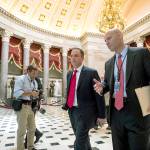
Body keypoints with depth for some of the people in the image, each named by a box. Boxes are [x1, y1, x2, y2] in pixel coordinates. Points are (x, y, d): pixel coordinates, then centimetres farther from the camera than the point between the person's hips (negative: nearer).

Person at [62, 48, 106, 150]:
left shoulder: (91, 72, -9)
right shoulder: (69, 74, 11)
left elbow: (99, 94, -10)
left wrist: (101, 115, -10)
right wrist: (66, 106, 6)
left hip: (85, 111, -7)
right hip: (72, 111, 7)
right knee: (83, 139, 21)